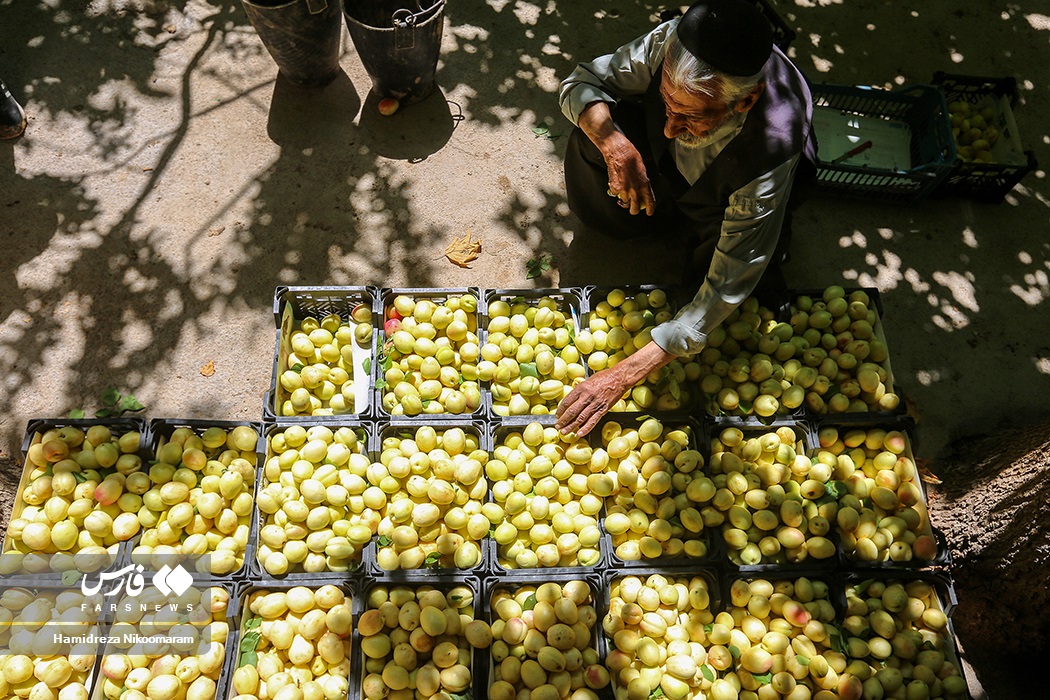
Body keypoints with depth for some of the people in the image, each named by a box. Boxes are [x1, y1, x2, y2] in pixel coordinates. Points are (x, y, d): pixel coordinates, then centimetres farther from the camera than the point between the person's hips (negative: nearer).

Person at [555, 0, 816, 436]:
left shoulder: (769, 156, -44)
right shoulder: (670, 41, -36)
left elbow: (727, 289, -42)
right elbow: (581, 82, -21)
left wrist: (623, 376, -45)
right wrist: (614, 144, -45)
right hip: (661, 166, 3)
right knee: (594, 128, -25)